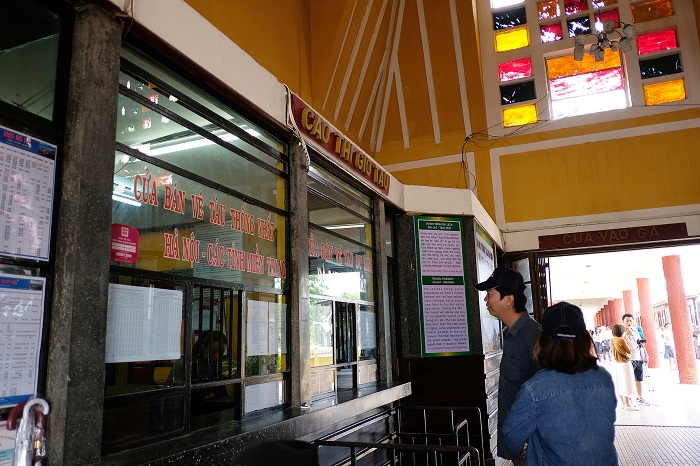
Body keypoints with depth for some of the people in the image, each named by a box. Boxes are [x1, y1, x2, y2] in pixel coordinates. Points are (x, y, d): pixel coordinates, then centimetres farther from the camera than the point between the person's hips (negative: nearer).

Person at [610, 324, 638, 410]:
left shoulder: (611, 341, 4)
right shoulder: (622, 340, -16)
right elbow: (629, 351, -10)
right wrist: (627, 342, 3)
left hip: (616, 364, 7)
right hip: (624, 364, -7)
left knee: (619, 384, 12)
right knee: (626, 384, -1)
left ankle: (623, 403, 19)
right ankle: (628, 405, 3)